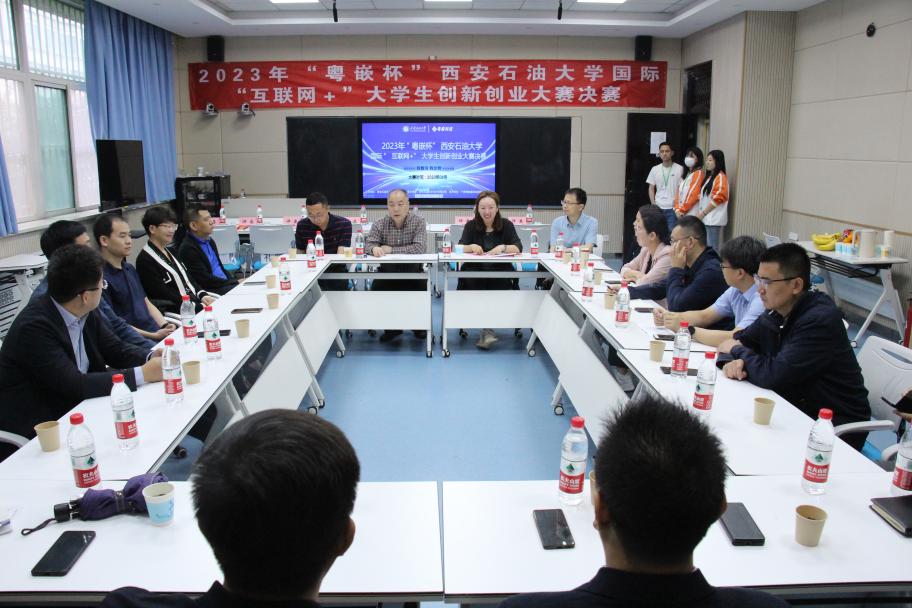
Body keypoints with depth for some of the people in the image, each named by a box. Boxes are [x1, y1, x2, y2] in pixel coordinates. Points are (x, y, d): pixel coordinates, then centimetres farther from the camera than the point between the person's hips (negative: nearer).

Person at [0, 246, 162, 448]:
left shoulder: (84, 312, -4)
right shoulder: (34, 326, -24)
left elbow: (115, 349, 6)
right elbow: (75, 385, -28)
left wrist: (151, 357, -14)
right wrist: (143, 374, -28)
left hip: (78, 406, 7)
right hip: (39, 427, -7)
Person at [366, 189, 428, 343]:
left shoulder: (419, 222, -7)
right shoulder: (379, 224, 1)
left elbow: (419, 248, -19)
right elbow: (368, 245, -7)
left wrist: (390, 249, -20)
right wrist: (374, 249, -34)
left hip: (412, 270, -2)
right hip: (387, 271, 2)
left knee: (422, 288, -25)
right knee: (376, 289, -22)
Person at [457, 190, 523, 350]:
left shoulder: (507, 225, 6)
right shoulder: (471, 226, 8)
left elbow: (518, 248, -6)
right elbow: (460, 248, -2)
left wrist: (502, 247, -25)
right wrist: (472, 247, -24)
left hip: (500, 273, 0)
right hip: (475, 273, 0)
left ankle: (486, 330, -15)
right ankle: (488, 329, -21)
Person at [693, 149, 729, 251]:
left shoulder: (720, 177, -9)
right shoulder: (708, 176, 19)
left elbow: (718, 199, -18)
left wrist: (703, 213, -14)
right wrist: (700, 213, 14)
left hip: (714, 219, -9)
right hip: (706, 218, 9)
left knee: (712, 248, -8)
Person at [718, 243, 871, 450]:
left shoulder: (820, 320, -23)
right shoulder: (776, 312, 1)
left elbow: (773, 376, -28)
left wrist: (738, 352, -9)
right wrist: (739, 361, -14)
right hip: (796, 410, 7)